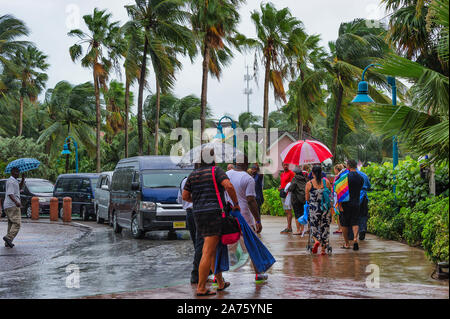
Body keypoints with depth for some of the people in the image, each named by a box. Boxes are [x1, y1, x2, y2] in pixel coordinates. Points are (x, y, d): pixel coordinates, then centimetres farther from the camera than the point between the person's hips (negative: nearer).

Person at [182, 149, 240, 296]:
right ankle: (201, 288, -6)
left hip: (199, 215, 7)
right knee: (208, 253, -6)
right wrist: (236, 204, -8)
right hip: (214, 214, -7)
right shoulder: (216, 171, -6)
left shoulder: (193, 174, 12)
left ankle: (221, 283, 27)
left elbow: (185, 196, 12)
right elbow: (228, 186, -21)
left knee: (215, 249, 19)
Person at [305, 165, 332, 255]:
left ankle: (316, 241, -19)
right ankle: (323, 249, 10)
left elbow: (307, 199, 4)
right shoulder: (326, 182, -1)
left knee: (314, 227, 10)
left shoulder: (309, 184, -5)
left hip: (314, 208, -1)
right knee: (324, 227, 9)